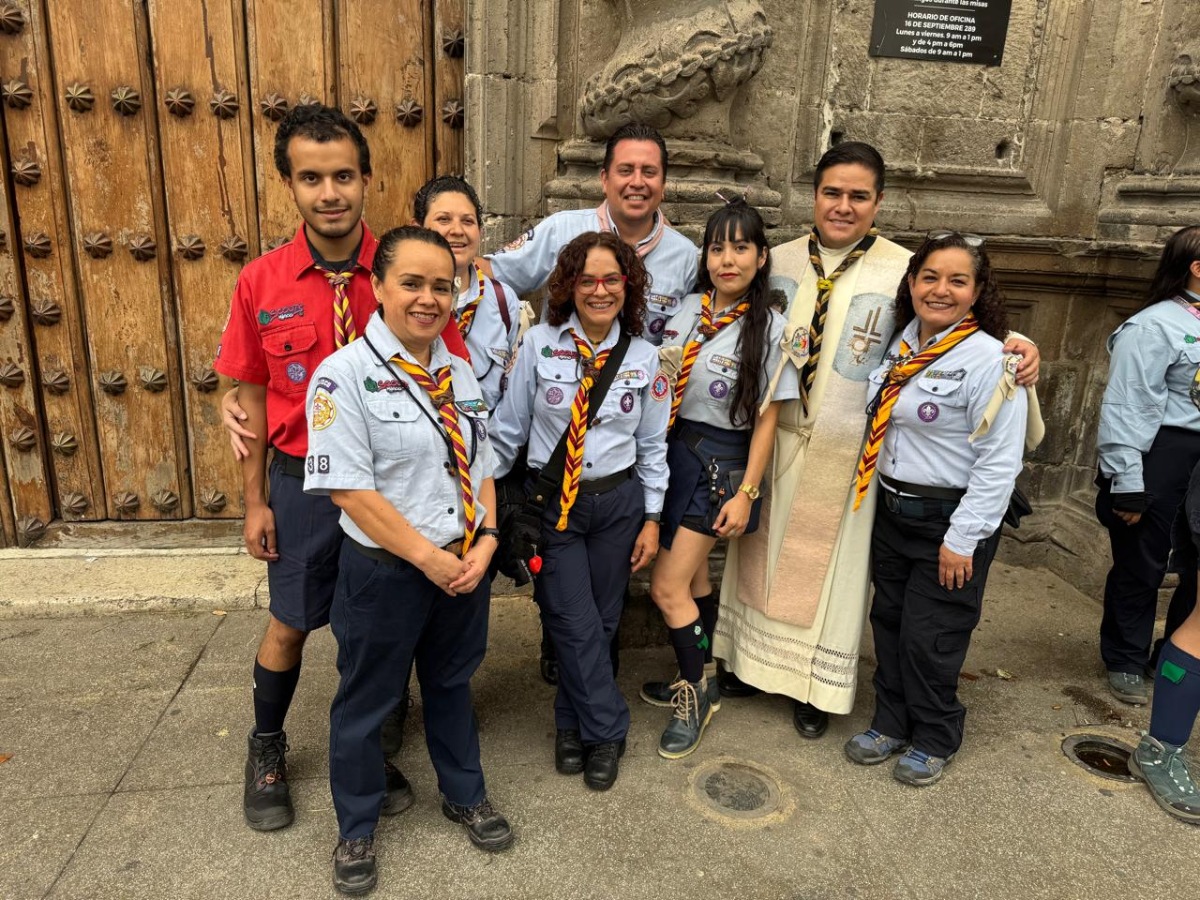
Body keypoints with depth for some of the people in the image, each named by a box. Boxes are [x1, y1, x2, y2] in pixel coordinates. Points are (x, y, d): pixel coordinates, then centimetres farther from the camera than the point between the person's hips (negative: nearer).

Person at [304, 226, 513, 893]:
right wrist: (428, 557, -18)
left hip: (466, 564, 5)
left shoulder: (460, 373, 4)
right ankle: (357, 828, 39)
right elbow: (351, 490, -21)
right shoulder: (346, 375, -16)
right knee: (367, 700, 14)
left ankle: (465, 796, 47)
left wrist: (486, 541, -7)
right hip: (385, 571, -5)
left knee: (453, 683, 23)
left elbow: (482, 469, 8)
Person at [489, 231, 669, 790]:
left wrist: (651, 518, 5)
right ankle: (607, 731, 18)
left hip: (618, 501, 2)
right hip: (551, 503, -2)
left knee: (601, 622, 11)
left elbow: (653, 445, 6)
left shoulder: (643, 357, 0)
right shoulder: (539, 344, -7)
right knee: (576, 624, -3)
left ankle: (574, 723, 33)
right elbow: (509, 428, 0)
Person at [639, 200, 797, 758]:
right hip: (671, 451, 5)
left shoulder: (770, 329, -9)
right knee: (693, 578, 17)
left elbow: (766, 420, -9)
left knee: (668, 587, -6)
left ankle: (696, 694, 17)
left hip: (720, 464, -5)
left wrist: (746, 493, -11)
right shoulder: (683, 311, 3)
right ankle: (699, 683, 37)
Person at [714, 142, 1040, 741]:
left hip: (846, 453, -3)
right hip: (773, 438, 3)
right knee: (763, 551, 15)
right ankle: (754, 660, 37)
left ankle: (817, 689, 28)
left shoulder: (904, 271, -7)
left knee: (830, 561, 9)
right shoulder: (779, 262, 3)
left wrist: (1017, 346, -20)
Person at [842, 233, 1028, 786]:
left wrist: (963, 538, -17)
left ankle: (934, 740, 28)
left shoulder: (989, 360, -17)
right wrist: (881, 498, 9)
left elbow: (1000, 460, -18)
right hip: (892, 510, 6)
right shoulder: (900, 345, 4)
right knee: (889, 622, 16)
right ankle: (891, 723, 35)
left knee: (929, 636, 5)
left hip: (950, 518, -6)